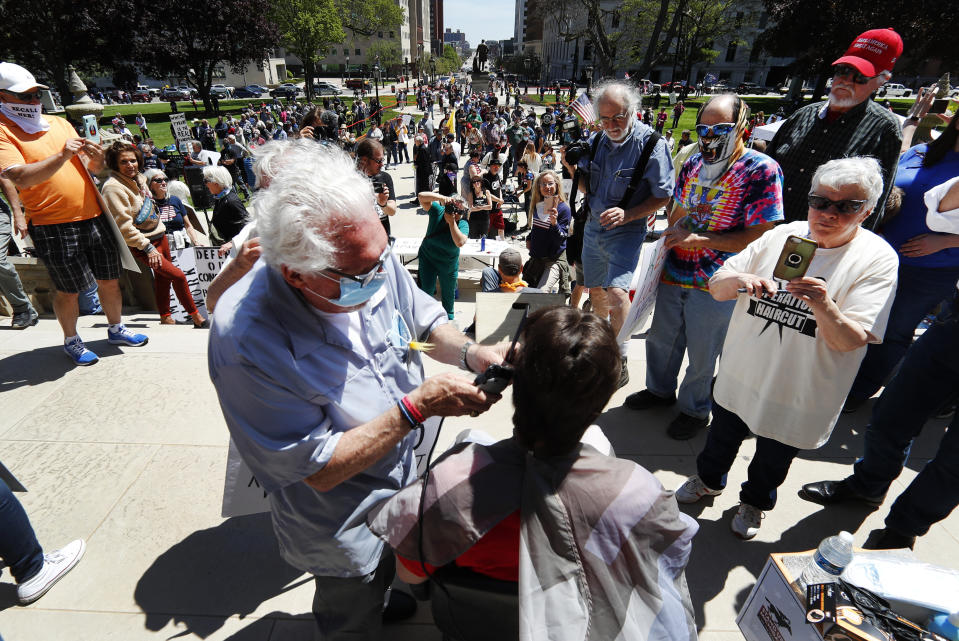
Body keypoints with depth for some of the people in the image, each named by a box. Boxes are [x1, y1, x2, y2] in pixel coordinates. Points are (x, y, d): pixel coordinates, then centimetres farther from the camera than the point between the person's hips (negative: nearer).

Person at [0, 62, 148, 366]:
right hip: (53, 226, -5)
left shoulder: (59, 123, 13)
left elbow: (93, 169, 16)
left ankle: (116, 329, 30)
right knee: (68, 290, 5)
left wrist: (96, 158, -6)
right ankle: (71, 341, 25)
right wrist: (62, 156, -26)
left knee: (110, 280, 12)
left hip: (93, 216, 5)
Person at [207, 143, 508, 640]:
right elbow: (320, 469, -29)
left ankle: (395, 601, 68)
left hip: (404, 472, 6)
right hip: (344, 523, -5)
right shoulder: (247, 341, -37)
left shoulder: (371, 262, -21)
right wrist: (418, 406, -34)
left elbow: (424, 322, -2)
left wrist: (471, 352, -22)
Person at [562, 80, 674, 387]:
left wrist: (628, 215, -24)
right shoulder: (595, 141, 3)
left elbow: (663, 196, -11)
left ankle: (619, 360, -6)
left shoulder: (651, 144, -15)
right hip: (593, 227, 6)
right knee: (596, 291, 17)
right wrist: (571, 167, -7)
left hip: (626, 231, -6)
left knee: (616, 291, -22)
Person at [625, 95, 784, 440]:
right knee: (661, 338, 20)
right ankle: (660, 389, 46)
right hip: (673, 273, 6)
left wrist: (697, 239, -21)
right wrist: (668, 242, 7)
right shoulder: (693, 164, 6)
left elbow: (761, 236, -18)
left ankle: (695, 408, 36)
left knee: (702, 354, 11)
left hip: (714, 285, -6)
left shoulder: (762, 170, -13)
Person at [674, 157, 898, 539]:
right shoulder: (781, 235, -3)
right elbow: (716, 286, -4)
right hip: (739, 375, 3)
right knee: (722, 436, 23)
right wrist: (738, 281, -27)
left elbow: (851, 341, -20)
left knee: (773, 458, 20)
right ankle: (709, 480, 52)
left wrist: (824, 308, -40)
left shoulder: (877, 259, -13)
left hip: (796, 394, -2)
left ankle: (754, 502, 49)